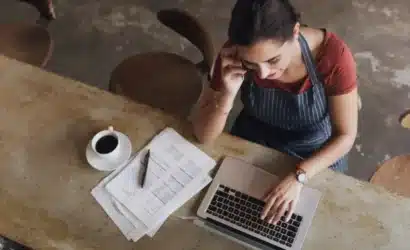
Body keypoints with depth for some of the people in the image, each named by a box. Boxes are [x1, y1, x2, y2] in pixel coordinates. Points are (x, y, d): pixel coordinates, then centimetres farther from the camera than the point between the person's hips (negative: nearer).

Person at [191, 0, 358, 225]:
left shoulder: (333, 55, -32)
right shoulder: (236, 53, -27)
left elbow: (345, 135, -21)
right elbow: (203, 135, -22)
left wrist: (298, 176, -34)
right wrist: (228, 93, -40)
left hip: (316, 153, -1)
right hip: (254, 142, 1)